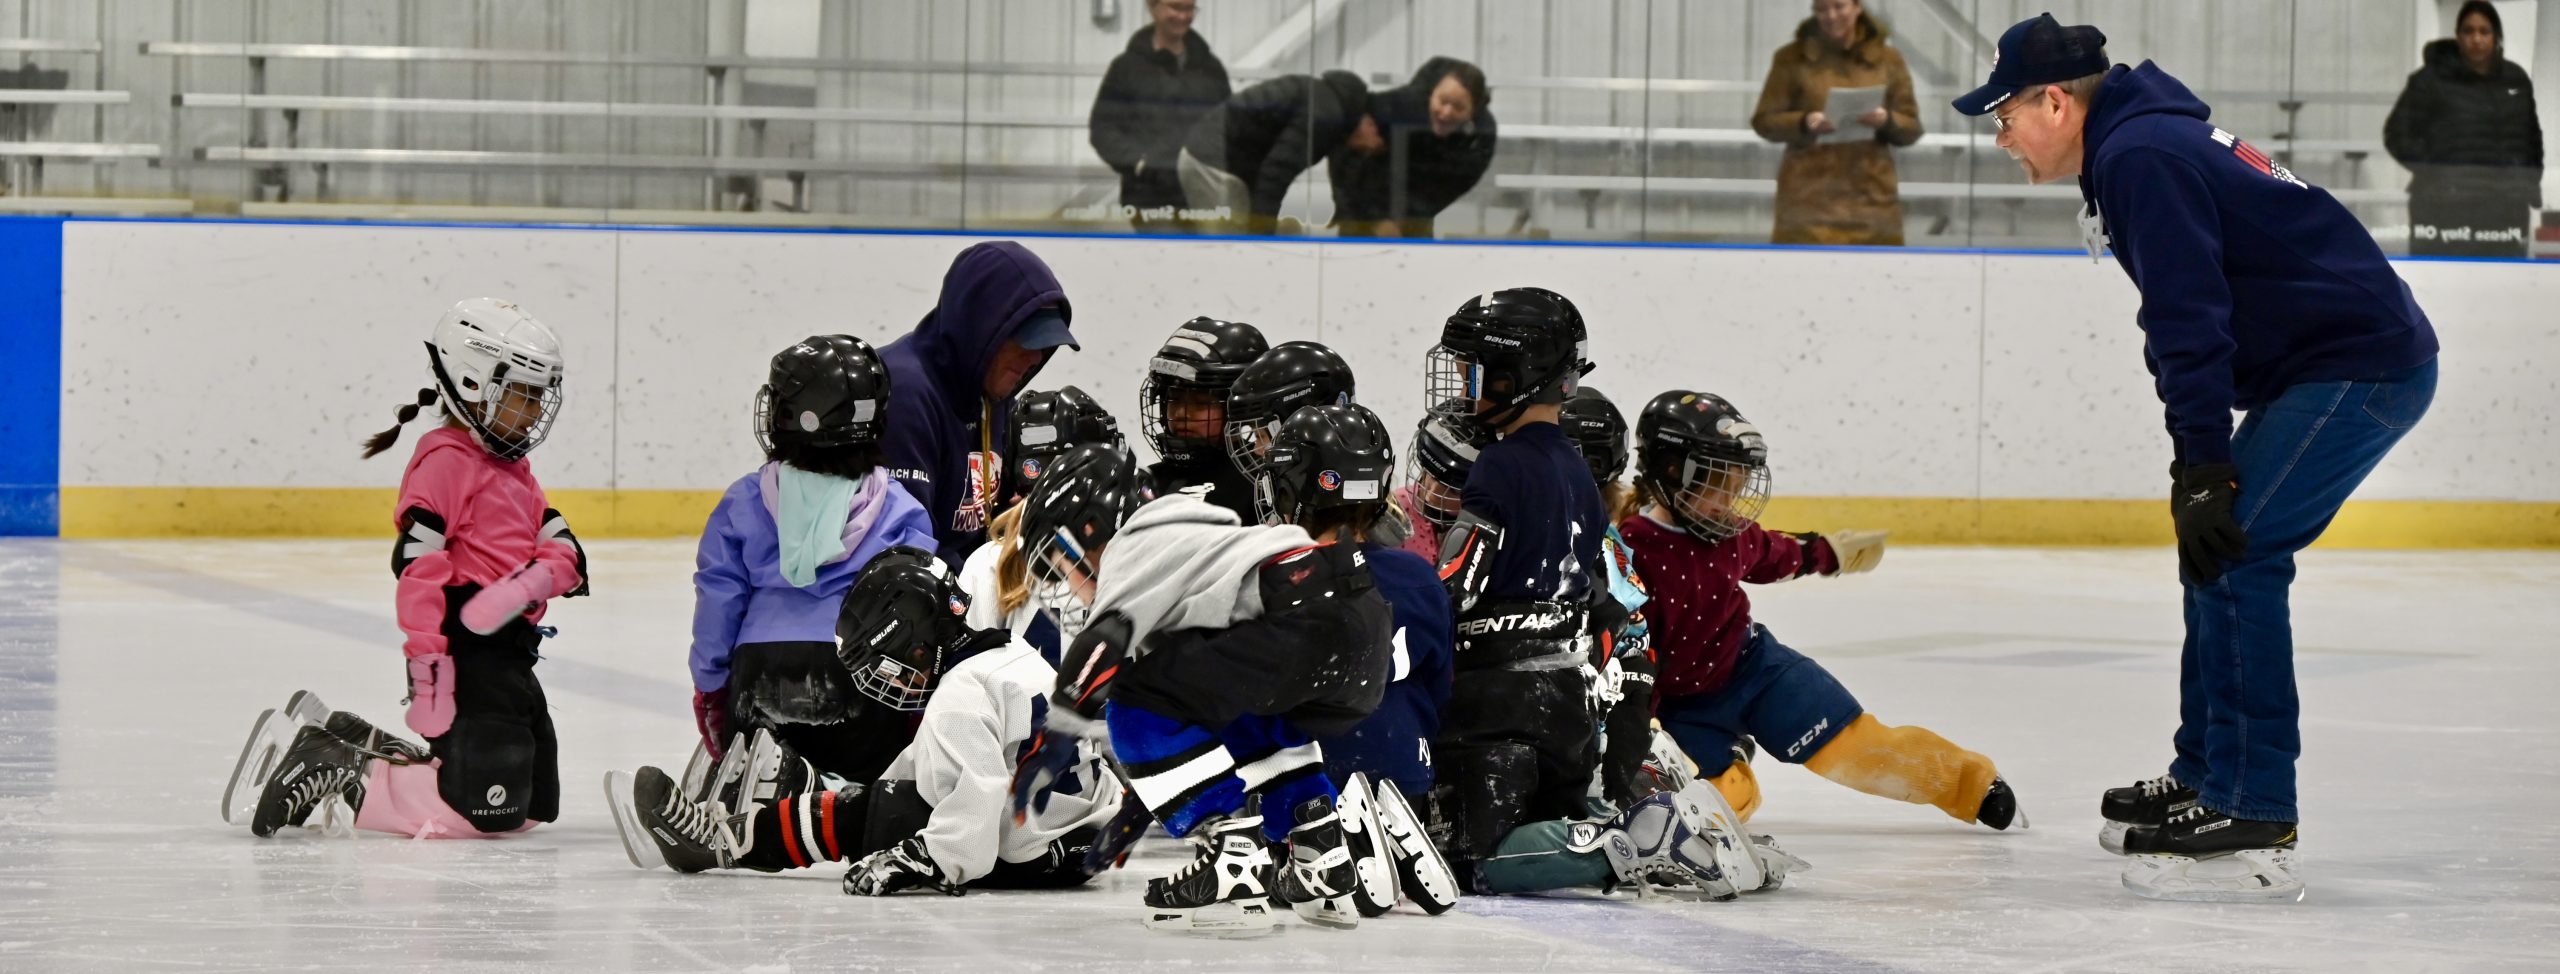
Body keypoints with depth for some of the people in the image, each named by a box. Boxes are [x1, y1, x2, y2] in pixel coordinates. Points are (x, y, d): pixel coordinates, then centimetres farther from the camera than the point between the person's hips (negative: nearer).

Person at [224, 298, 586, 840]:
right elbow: (417, 564, -20)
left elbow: (564, 552, 11)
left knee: (535, 806, 14)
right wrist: (427, 668, -27)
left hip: (510, 661, 10)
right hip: (467, 658, -10)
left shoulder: (514, 469, 20)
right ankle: (335, 777, -7)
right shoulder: (446, 460, -11)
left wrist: (535, 579, -14)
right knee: (488, 810, -19)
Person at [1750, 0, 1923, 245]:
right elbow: (1764, 121, 3)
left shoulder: (1887, 59, 9)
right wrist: (1804, 123, -17)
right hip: (1810, 196, -2)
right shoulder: (1792, 58, 5)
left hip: (1870, 195, 2)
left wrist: (1886, 120, -14)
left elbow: (1912, 129, 9)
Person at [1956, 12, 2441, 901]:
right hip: (2335, 363, 11)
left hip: (2360, 367, -11)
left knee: (2233, 555, -14)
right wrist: (2203, 468, 20)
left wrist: (2204, 472, -23)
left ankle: (2253, 822, -15)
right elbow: (2184, 320, 22)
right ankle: (2205, 778, 26)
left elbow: (2189, 324, -22)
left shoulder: (2141, 156, -16)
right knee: (2216, 554, 16)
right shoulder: (2142, 143, 17)